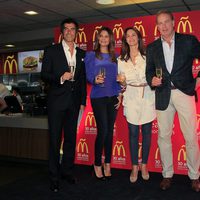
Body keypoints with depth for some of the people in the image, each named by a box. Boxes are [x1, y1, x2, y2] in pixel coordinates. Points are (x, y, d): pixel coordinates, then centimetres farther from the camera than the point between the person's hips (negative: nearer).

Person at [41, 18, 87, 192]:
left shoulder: (81, 53, 12)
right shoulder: (52, 51, 2)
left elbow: (83, 79, 13)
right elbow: (44, 74, -2)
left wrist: (83, 101, 9)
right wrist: (60, 78, -19)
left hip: (74, 102, 4)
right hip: (56, 101, -3)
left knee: (71, 138, 10)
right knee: (55, 139, 2)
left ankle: (67, 171, 26)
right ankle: (54, 176, 14)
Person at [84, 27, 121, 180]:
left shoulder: (115, 57, 14)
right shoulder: (91, 55, 4)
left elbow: (118, 78, 13)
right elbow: (89, 76, -3)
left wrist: (119, 95, 5)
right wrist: (95, 80, -24)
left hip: (113, 97, 4)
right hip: (98, 97, -3)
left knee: (110, 131, 6)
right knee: (103, 131, -8)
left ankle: (107, 164, 18)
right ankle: (97, 165, 9)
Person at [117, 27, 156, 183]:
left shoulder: (148, 55, 3)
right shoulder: (121, 60, 8)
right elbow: (122, 82, 12)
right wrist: (121, 81, -10)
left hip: (147, 96, 0)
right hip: (131, 97, 1)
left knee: (147, 132, 5)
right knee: (133, 132, 2)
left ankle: (144, 165, 20)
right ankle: (134, 167, 16)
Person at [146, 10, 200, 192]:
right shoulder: (152, 47, 9)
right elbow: (149, 71, 11)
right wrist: (152, 80, -9)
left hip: (184, 93, -2)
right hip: (163, 95, 3)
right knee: (163, 136, 7)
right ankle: (167, 175, 21)